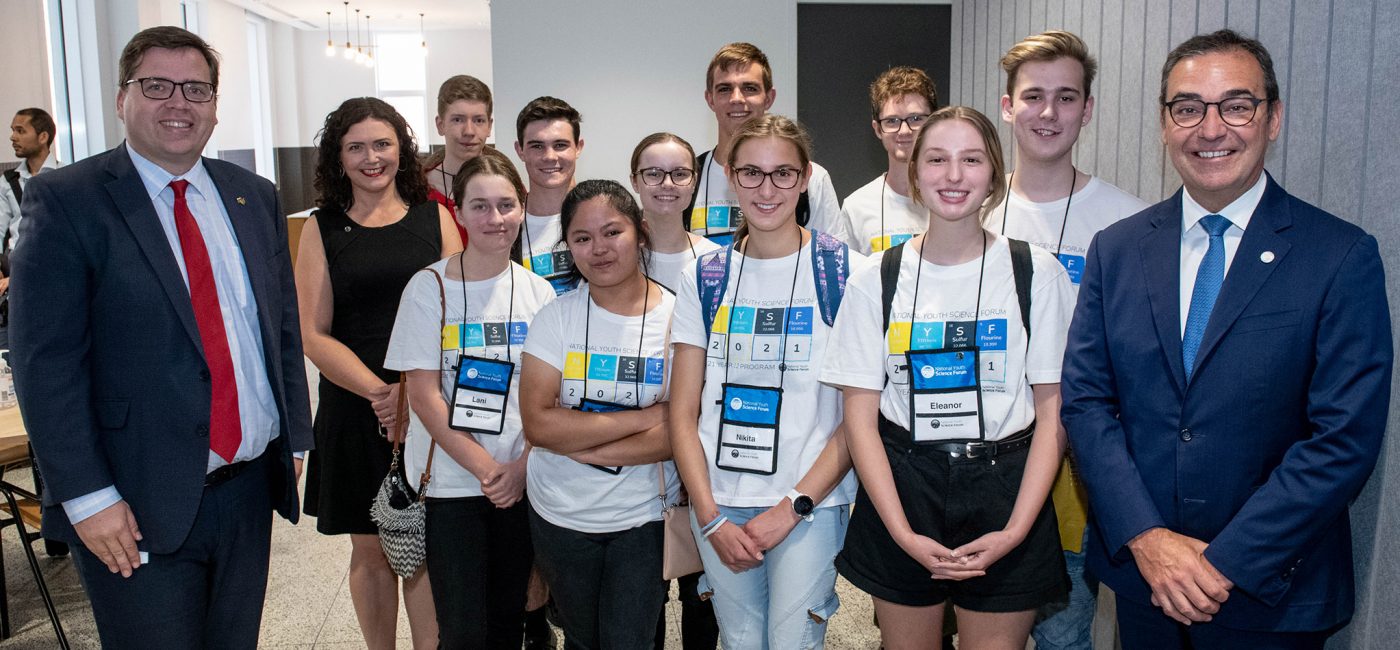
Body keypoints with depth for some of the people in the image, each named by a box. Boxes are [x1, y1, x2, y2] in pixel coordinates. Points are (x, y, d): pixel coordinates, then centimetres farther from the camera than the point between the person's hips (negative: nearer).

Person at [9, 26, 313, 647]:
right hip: (138, 506, -4)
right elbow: (46, 363, -11)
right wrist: (88, 496, -14)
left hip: (250, 485, 5)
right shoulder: (65, 200, -7)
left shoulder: (255, 198, 8)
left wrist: (294, 440, 9)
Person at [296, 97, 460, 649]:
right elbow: (314, 335, -1)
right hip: (355, 409, 0)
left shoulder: (434, 217, 5)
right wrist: (379, 392, -14)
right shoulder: (321, 229, 4)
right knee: (371, 550, 10)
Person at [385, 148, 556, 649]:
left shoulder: (537, 292, 3)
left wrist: (522, 465, -9)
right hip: (451, 481, -3)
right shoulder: (428, 289, -6)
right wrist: (485, 468, -12)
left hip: (520, 481, 3)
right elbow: (423, 395, -9)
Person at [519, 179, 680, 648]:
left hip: (645, 517, -2)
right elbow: (537, 423, -15)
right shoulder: (557, 316, -6)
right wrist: (644, 417, -20)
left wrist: (577, 444, -19)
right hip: (559, 515, 2)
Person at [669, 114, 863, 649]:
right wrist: (710, 518, -4)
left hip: (810, 503, -3)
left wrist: (792, 507, -12)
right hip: (718, 505, 3)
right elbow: (683, 411, 5)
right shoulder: (704, 278, 5)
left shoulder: (845, 271, -4)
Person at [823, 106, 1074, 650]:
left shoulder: (1037, 274, -1)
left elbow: (1053, 410, -2)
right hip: (901, 488, 1)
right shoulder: (875, 282, 0)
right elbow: (860, 417, -2)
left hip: (1004, 490, 0)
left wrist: (1016, 530, -11)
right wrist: (903, 533, -11)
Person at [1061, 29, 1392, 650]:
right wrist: (1146, 537, -12)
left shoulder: (1344, 257, -9)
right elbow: (1084, 398, -3)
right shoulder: (1115, 249, 1)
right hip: (1138, 573, 3)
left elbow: (1344, 439, -13)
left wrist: (1226, 562, -16)